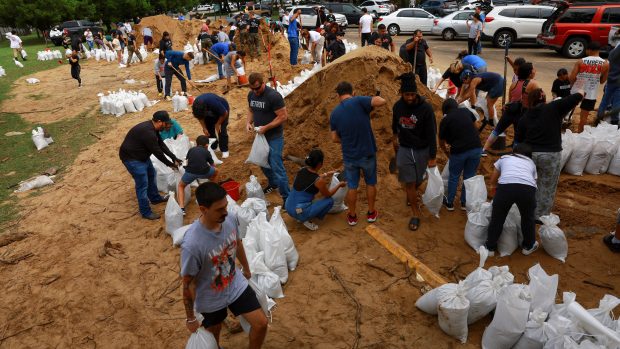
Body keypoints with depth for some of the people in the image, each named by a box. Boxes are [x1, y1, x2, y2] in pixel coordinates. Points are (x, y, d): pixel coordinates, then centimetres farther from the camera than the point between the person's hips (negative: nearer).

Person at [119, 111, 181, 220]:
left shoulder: (152, 128, 1)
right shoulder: (148, 132, -31)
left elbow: (161, 144, 7)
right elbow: (157, 152, -25)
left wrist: (174, 158, 2)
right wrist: (170, 164, -14)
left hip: (141, 155, 11)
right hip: (131, 158, -11)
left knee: (151, 174, 23)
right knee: (142, 185, -5)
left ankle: (155, 198, 42)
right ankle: (146, 212, 6)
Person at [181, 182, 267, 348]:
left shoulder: (231, 218, -21)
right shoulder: (192, 244, -37)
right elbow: (188, 284, -22)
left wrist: (246, 270, 18)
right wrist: (190, 318, -9)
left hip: (236, 285, 4)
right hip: (211, 300, -4)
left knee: (261, 324, 8)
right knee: (214, 333, 23)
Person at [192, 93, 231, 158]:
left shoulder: (214, 103, -44)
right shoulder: (195, 106, -28)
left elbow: (225, 113, -28)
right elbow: (200, 116, -7)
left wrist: (218, 124, -17)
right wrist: (204, 128, -13)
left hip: (222, 110, -5)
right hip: (210, 112, 5)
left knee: (221, 130, -13)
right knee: (209, 130, -1)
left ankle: (224, 150, -3)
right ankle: (212, 148, 16)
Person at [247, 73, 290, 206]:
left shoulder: (273, 95, -21)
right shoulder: (251, 94, 2)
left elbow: (283, 116, -20)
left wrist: (265, 127, -22)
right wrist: (249, 122, -4)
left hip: (274, 137, -7)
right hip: (261, 136, 7)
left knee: (277, 167, -7)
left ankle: (286, 197, 4)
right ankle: (273, 183, 45)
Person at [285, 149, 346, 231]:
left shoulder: (302, 170, 1)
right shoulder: (319, 181, -17)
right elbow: (328, 195, 3)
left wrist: (326, 175, 33)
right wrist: (339, 185, 17)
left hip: (288, 208, 7)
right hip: (300, 212, -7)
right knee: (330, 201, 5)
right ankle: (307, 220, 2)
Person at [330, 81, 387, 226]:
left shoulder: (334, 113, -4)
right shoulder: (358, 101, -16)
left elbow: (335, 138, 2)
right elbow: (382, 101, -25)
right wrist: (374, 98, -3)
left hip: (349, 156, 2)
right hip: (368, 153, -2)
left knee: (352, 187, 17)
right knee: (370, 183, 20)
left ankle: (352, 216, 31)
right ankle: (371, 213, 33)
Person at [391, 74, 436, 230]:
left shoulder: (426, 108, -20)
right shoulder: (398, 106, -8)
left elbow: (432, 134, -16)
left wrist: (432, 157, -15)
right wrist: (395, 137, 24)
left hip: (422, 150, -1)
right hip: (404, 149, 2)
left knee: (418, 180, 15)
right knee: (409, 182, 2)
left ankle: (410, 195, 49)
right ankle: (416, 213, 16)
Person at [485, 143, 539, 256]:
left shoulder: (504, 158, 33)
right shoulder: (531, 163, 34)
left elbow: (493, 180, 40)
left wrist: (493, 187, 62)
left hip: (505, 186, -1)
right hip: (528, 188, 1)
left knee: (497, 218, 17)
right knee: (528, 218, 26)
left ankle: (490, 247, 28)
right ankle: (528, 246, 42)